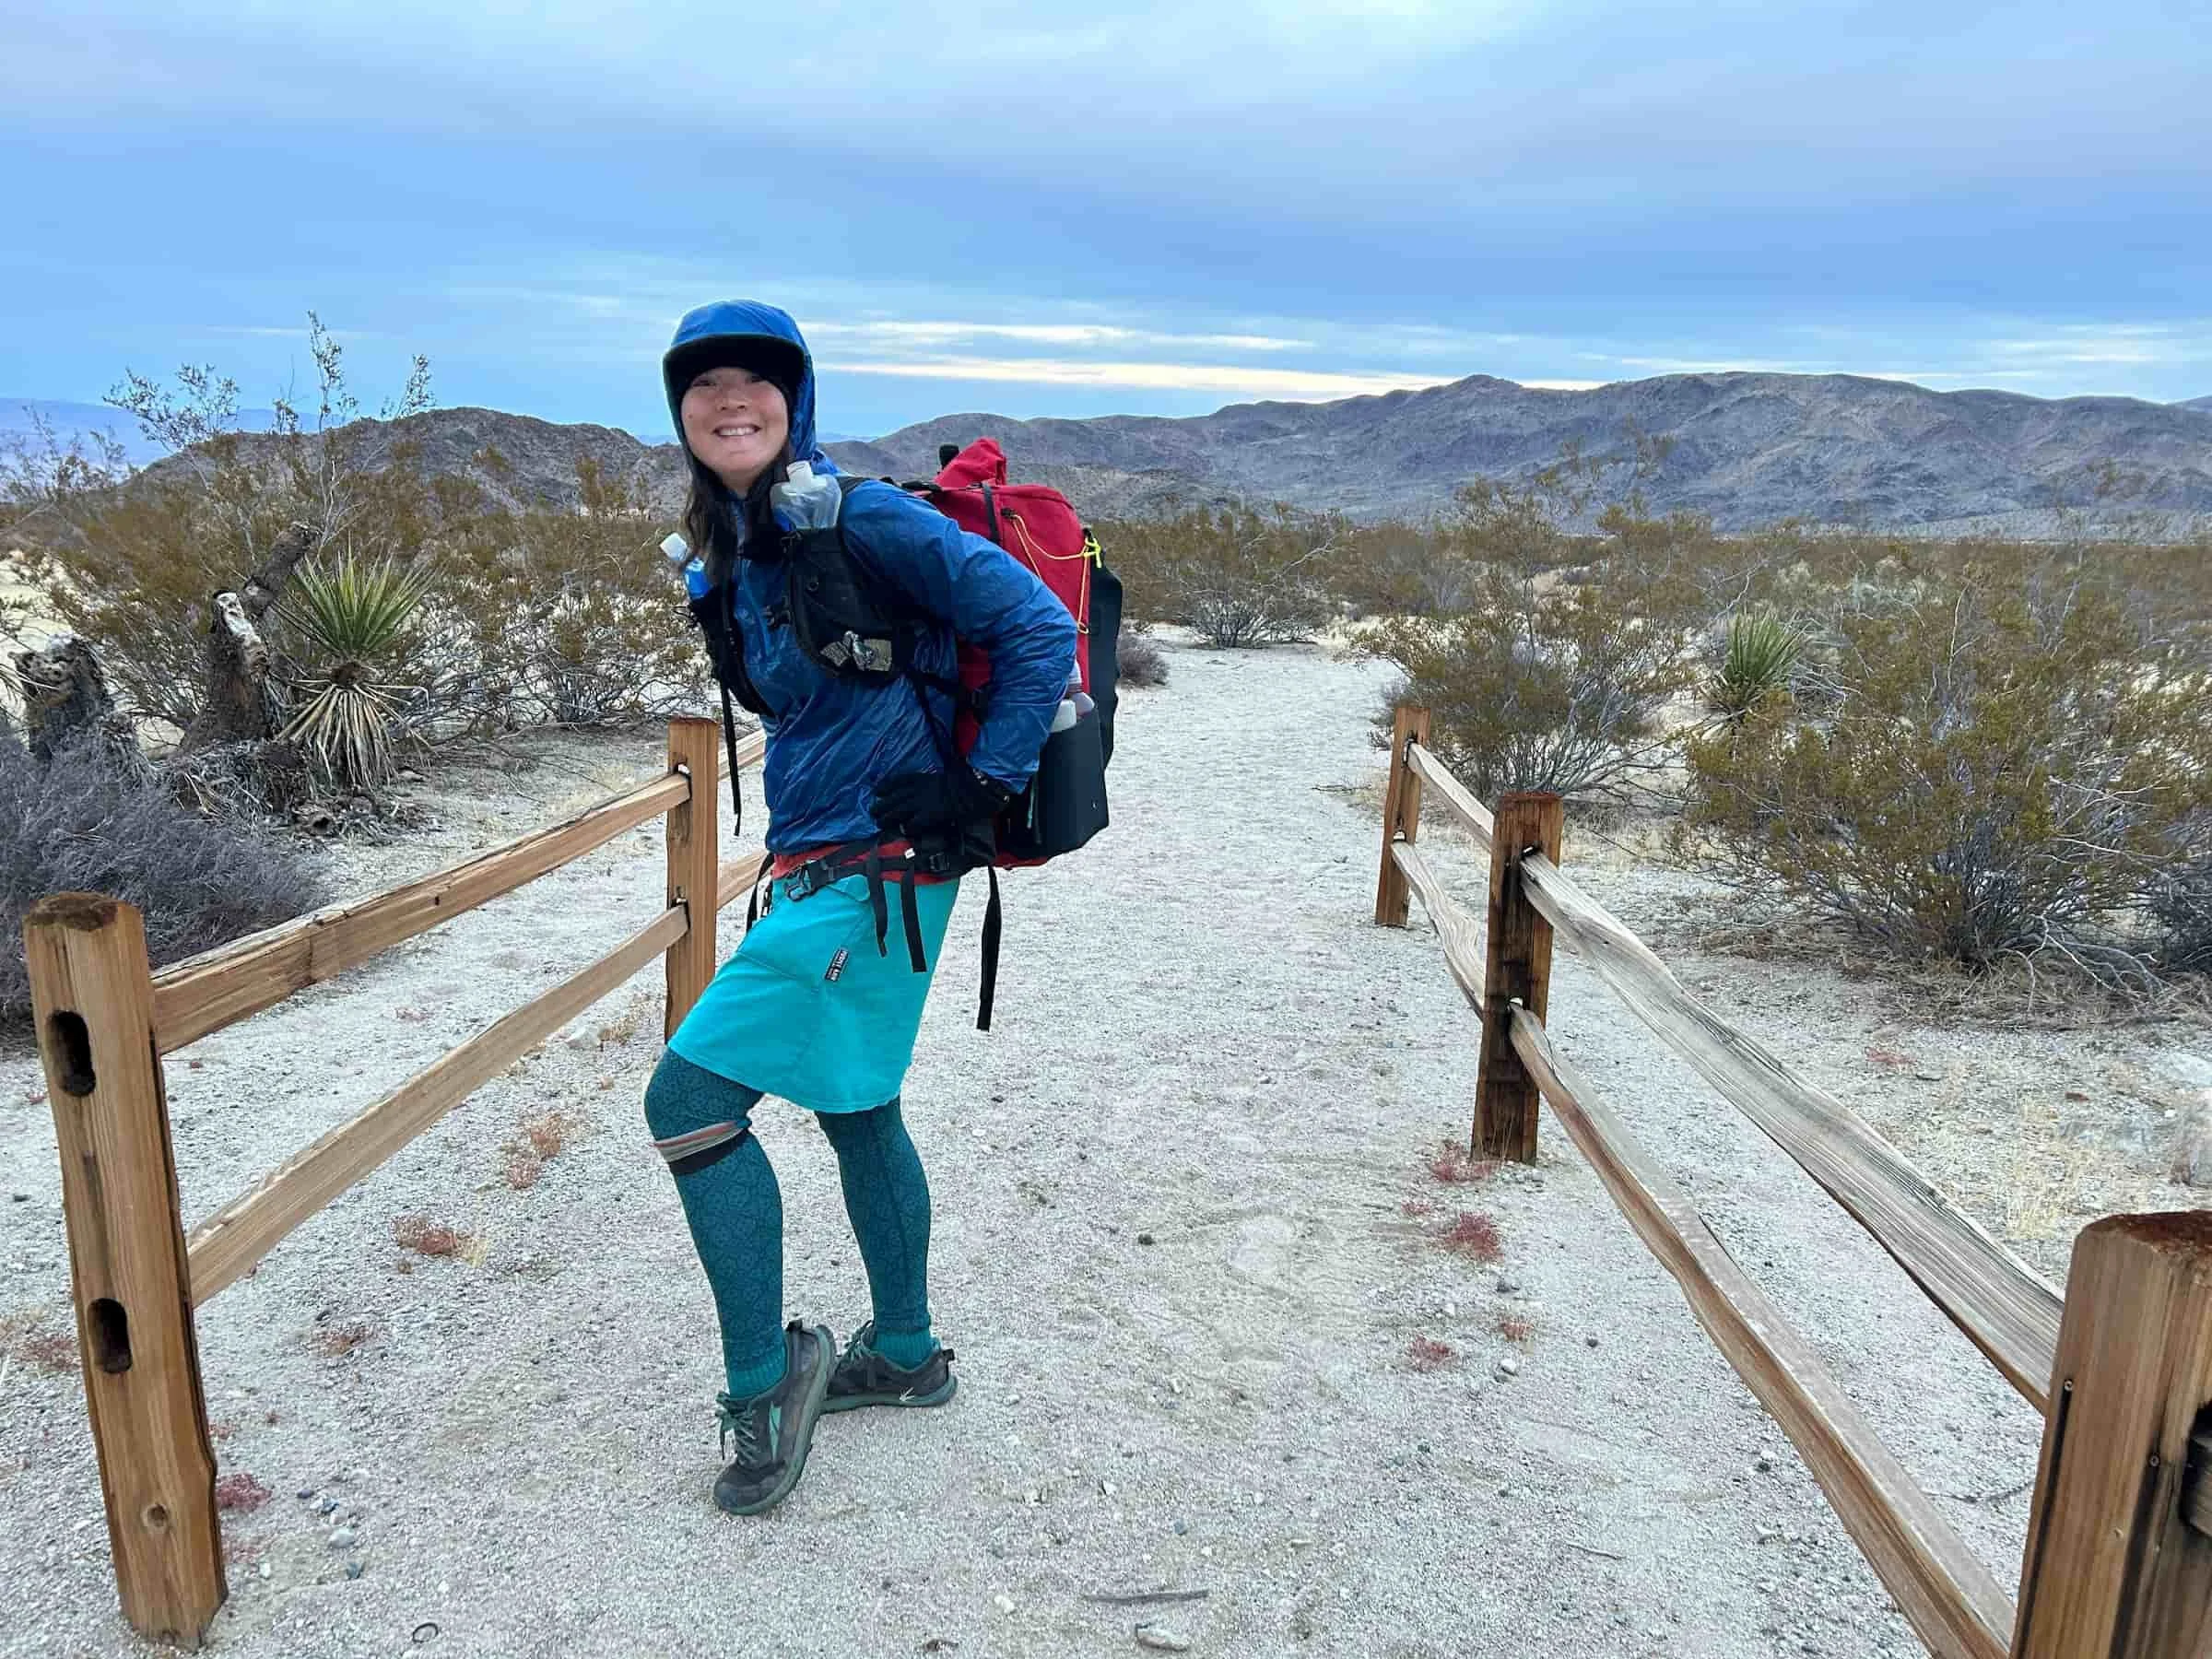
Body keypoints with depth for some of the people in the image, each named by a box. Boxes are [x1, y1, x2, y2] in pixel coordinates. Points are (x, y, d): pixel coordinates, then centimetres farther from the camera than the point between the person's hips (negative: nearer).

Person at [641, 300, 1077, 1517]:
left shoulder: (858, 517, -14)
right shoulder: (736, 550, 11)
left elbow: (1039, 629, -18)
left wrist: (983, 790, -16)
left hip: (875, 869, -9)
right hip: (822, 861, 9)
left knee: (687, 1097, -10)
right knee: (854, 1108, 19)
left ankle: (763, 1377, 7)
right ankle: (905, 1354, 37)